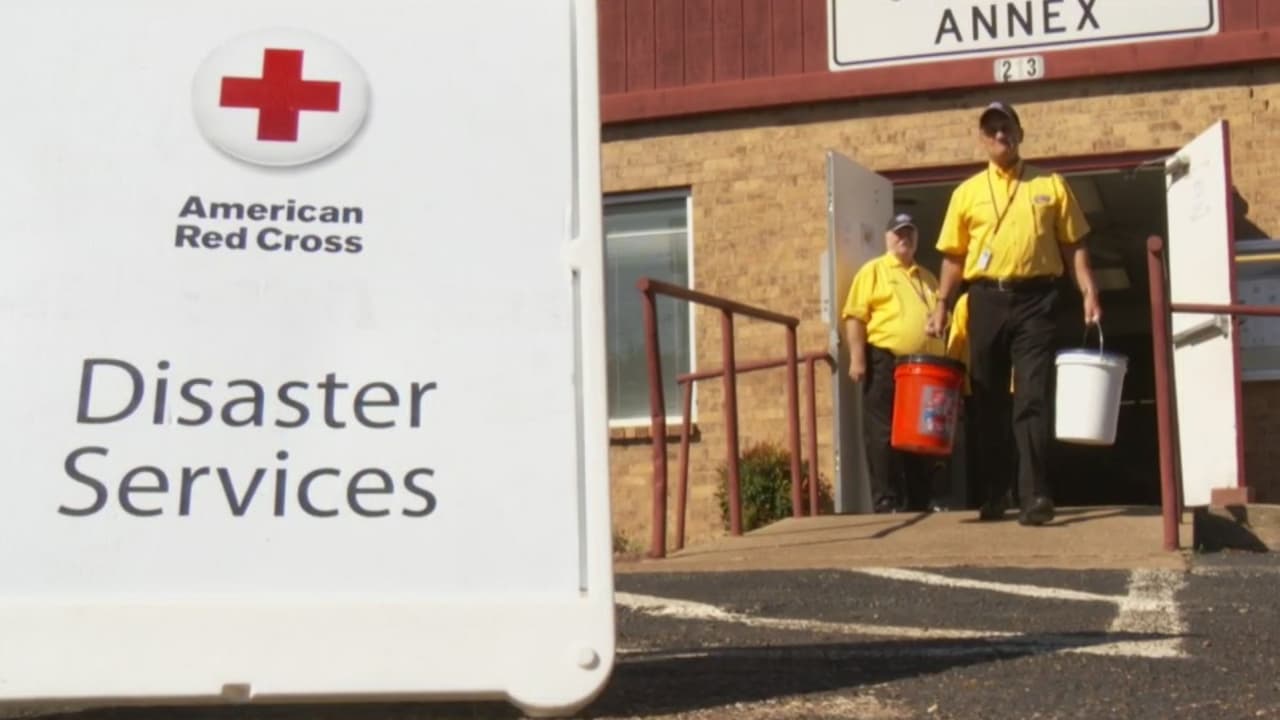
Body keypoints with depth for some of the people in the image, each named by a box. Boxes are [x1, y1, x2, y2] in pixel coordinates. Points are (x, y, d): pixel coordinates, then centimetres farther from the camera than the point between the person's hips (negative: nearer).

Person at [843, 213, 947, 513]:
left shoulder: (928, 278, 23)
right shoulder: (873, 271, 4)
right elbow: (855, 316, -5)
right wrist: (857, 358, -14)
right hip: (886, 362, -6)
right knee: (884, 435, -5)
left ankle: (922, 499, 15)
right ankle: (886, 500, -2)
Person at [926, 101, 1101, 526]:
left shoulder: (1050, 185, 9)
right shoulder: (967, 192, 11)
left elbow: (1073, 245, 7)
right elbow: (953, 257, 11)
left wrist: (1089, 292, -5)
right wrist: (941, 305, 0)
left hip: (1035, 300, -2)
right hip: (986, 300, 2)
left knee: (1032, 400, -8)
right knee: (988, 402, 7)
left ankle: (1035, 496, -9)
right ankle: (993, 495, 17)